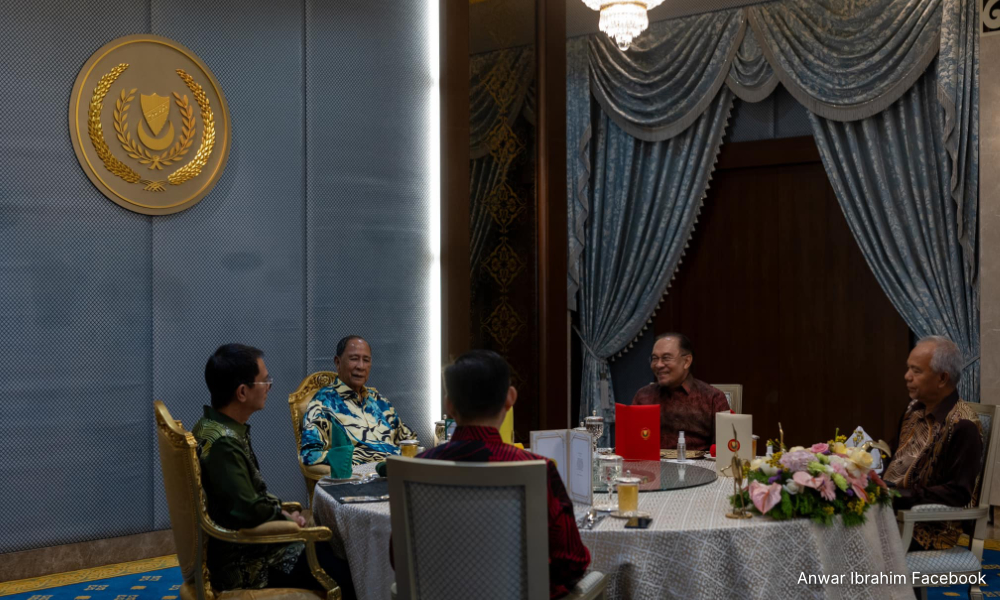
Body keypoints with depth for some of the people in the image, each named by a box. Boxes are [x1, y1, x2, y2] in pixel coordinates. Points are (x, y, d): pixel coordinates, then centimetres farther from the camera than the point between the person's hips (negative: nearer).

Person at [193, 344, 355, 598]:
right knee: (351, 576, -12)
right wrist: (287, 519, -10)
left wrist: (283, 513, 1)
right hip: (243, 564, -10)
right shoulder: (222, 443, -25)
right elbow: (249, 512, -28)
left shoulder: (212, 427, 7)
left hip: (235, 546, 10)